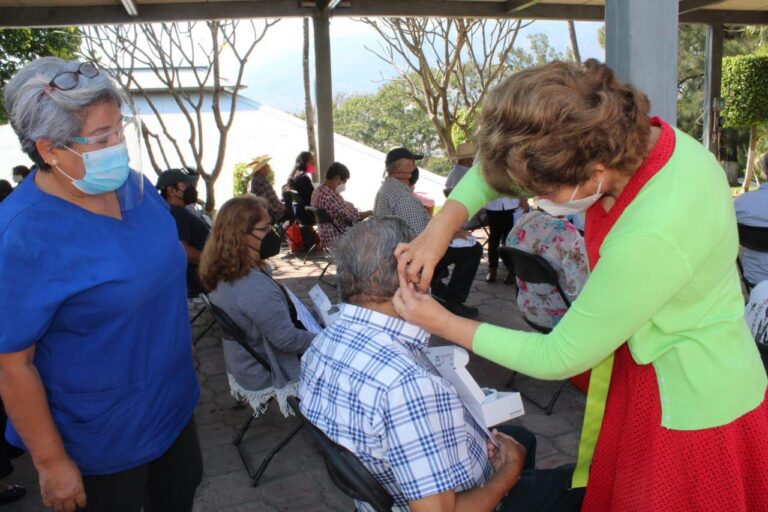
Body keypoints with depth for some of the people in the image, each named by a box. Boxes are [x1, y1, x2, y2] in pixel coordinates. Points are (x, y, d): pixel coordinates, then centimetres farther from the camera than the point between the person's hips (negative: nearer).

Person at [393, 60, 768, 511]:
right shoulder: (630, 136, -15)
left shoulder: (653, 236, -37)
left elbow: (558, 357, -23)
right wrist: (442, 225, -11)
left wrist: (446, 325, -15)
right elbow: (507, 160, 0)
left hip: (693, 407, -7)